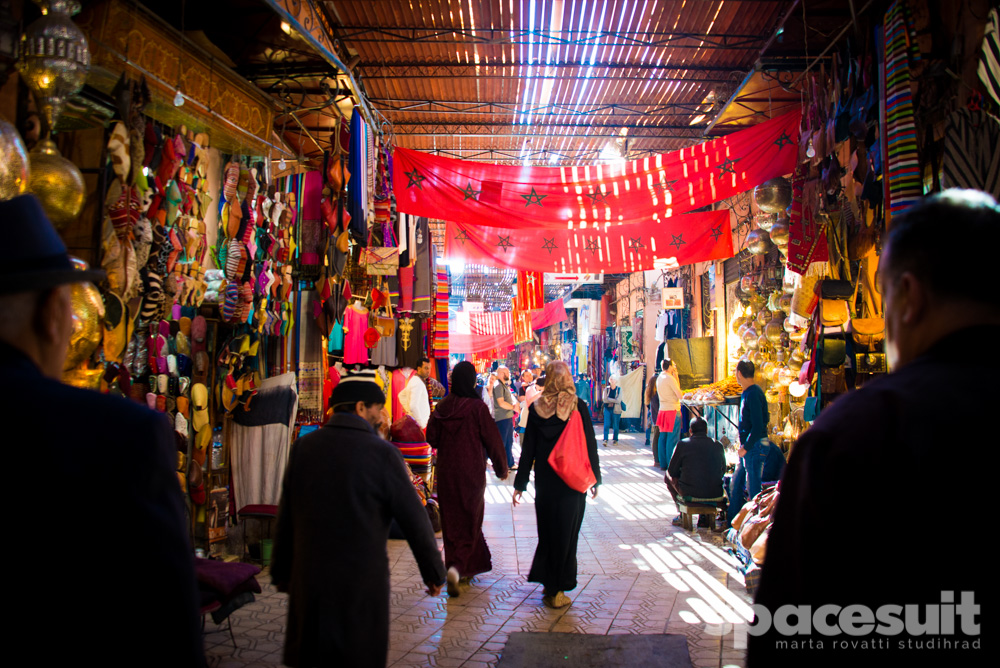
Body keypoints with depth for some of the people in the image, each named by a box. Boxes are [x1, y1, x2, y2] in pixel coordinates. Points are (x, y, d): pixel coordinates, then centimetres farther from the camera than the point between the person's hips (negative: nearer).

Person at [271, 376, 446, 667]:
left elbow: (286, 518, 6)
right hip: (362, 583, -4)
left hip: (309, 580, 4)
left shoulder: (303, 447, 0)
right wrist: (434, 572, 4)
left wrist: (281, 572, 18)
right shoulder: (382, 453, -13)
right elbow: (414, 520, -8)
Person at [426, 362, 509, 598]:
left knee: (452, 521, 15)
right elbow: (492, 440, -9)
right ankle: (457, 568, -12)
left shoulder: (442, 407, -2)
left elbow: (432, 438, 5)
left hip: (446, 472, 4)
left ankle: (466, 568, 25)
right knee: (469, 521, 6)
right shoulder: (477, 407, -14)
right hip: (471, 472, -4)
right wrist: (502, 468, 4)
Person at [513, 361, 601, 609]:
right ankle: (557, 590, 13)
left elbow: (528, 448, 0)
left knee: (547, 531, 15)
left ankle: (547, 582, 22)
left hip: (545, 481, 2)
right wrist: (594, 478, 5)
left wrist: (520, 483, 6)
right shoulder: (578, 405, -8)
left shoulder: (536, 408, -3)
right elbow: (590, 444, -5)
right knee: (566, 533, 7)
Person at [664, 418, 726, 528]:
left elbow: (672, 472, 4)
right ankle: (705, 516, 24)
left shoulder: (683, 444, -3)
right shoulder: (718, 445, 5)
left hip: (690, 493, -3)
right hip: (715, 495, 3)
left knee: (668, 476, 24)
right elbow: (723, 470, 18)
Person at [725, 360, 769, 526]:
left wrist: (746, 447, -18)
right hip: (748, 447, 10)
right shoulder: (747, 393, 12)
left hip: (754, 448, -10)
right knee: (735, 485, 15)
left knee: (753, 488, -3)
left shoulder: (753, 394, -18)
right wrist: (744, 446, 15)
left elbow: (758, 426, -23)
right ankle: (732, 523, 25)